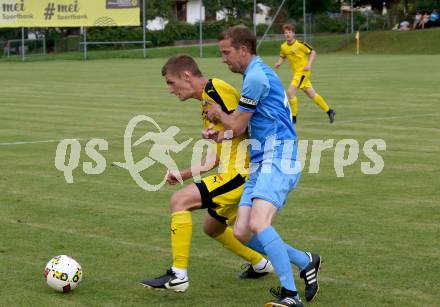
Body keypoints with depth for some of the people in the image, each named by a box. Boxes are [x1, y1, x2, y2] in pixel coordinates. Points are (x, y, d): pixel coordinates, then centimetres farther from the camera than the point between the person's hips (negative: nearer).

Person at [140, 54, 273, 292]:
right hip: (234, 171, 11)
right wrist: (183, 174, 19)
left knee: (179, 200, -15)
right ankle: (260, 264, 42)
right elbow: (217, 156, 21)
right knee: (212, 227, 26)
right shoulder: (206, 100, 19)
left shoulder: (214, 89, -12)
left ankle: (178, 276, -13)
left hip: (241, 172, -11)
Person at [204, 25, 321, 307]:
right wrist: (221, 133, 10)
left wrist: (218, 114, 15)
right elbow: (246, 127, 27)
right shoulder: (258, 73, 21)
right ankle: (305, 262, 15)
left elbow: (237, 125, -6)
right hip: (261, 164, 10)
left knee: (258, 224, -28)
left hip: (277, 161, -10)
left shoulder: (256, 75, -11)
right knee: (242, 233, 2)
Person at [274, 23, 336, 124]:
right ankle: (329, 111, 26)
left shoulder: (300, 44, -14)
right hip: (296, 72, 7)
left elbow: (313, 52, -8)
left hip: (303, 71, -7)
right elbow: (282, 57, 19)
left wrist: (309, 64, -19)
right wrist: (279, 63, -3)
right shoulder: (283, 47, 3)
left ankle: (293, 117, -7)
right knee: (312, 94, 12)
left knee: (290, 92, -16)